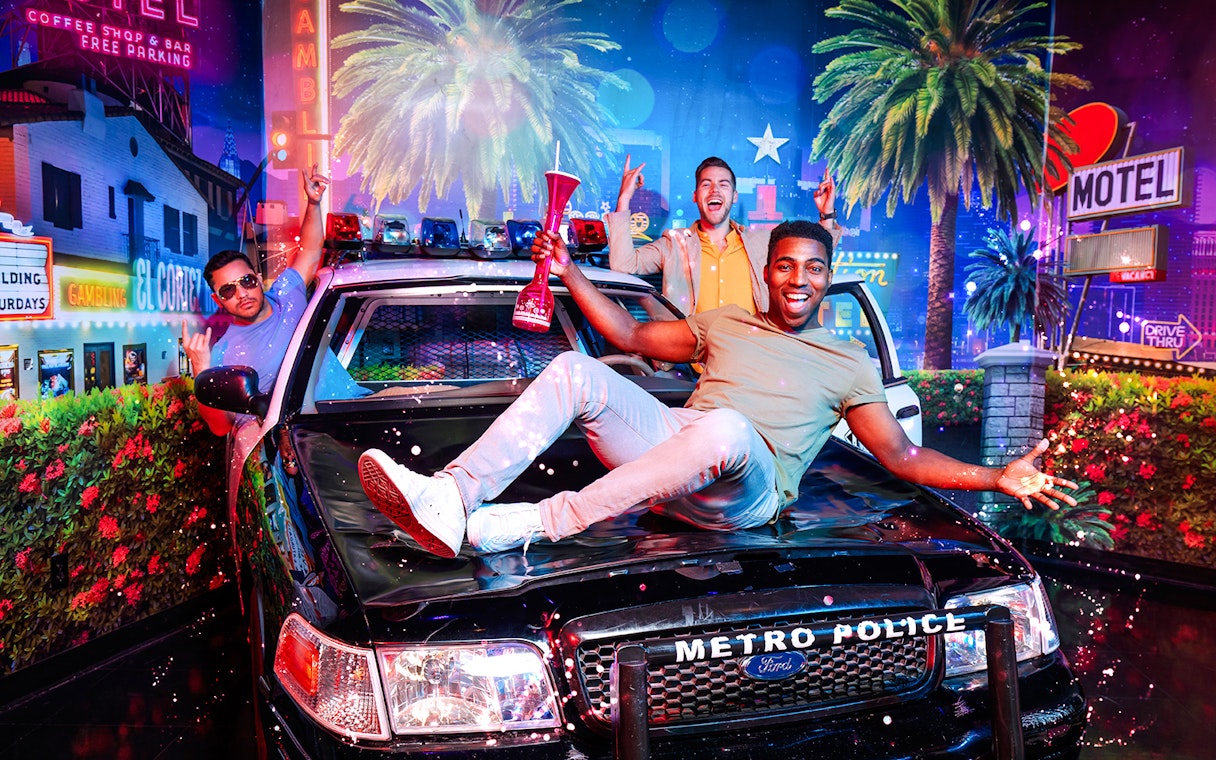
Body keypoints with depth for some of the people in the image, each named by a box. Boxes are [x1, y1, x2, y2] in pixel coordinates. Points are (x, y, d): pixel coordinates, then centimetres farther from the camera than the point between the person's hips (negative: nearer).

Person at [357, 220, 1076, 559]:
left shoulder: (849, 363, 18)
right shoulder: (726, 324, 26)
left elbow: (903, 456, 13)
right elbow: (632, 336, 25)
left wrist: (997, 477, 0)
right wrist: (570, 272, 19)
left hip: (745, 491, -4)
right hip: (667, 442, 4)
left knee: (724, 426, -40)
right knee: (575, 371, -17)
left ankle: (528, 526, -43)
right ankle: (454, 495, -33)